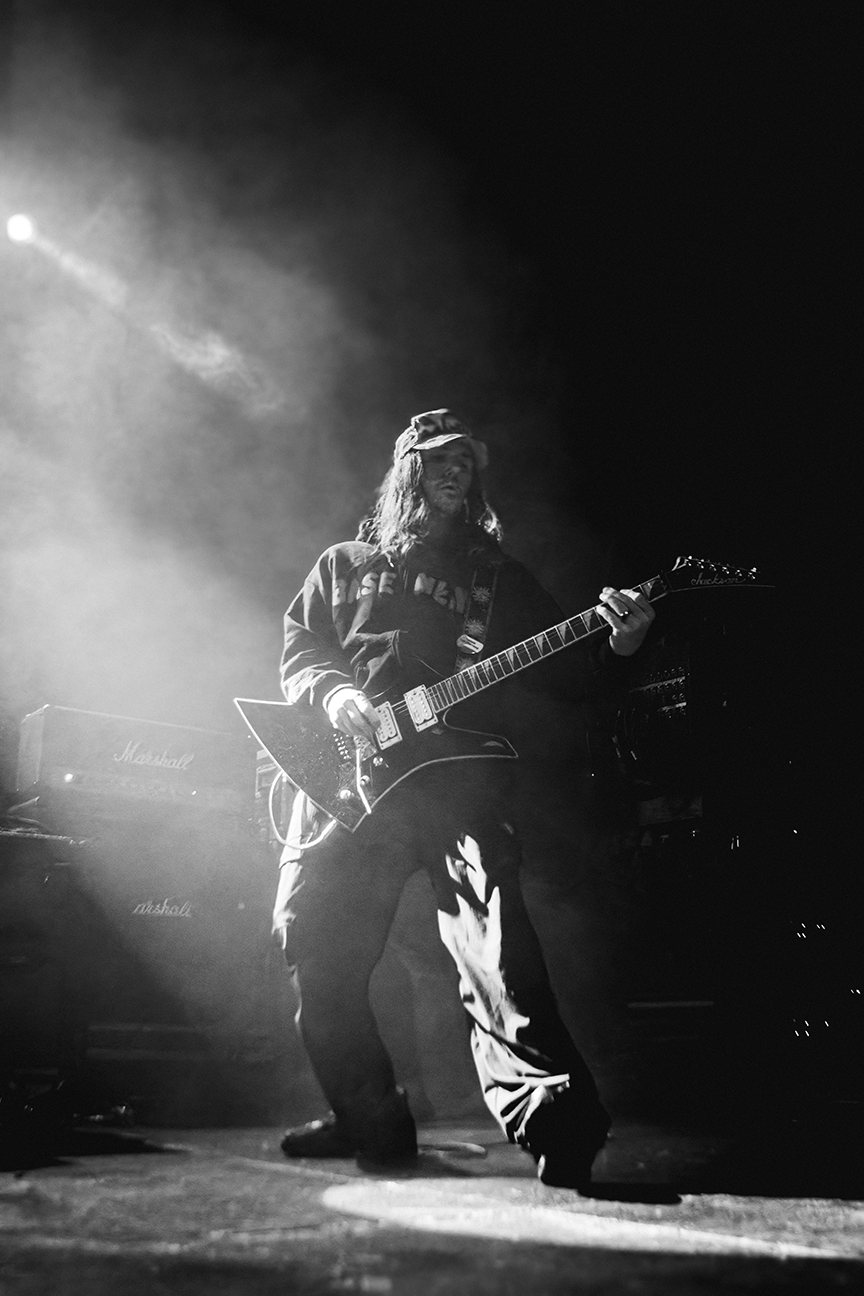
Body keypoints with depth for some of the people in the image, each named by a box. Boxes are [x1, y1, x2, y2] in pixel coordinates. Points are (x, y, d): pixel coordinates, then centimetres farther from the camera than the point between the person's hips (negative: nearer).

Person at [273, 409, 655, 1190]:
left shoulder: (500, 576, 21)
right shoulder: (345, 566, 23)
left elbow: (558, 663, 13)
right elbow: (298, 652, 15)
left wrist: (615, 645, -9)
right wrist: (333, 694, -8)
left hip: (461, 780, -2)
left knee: (498, 956, -21)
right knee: (314, 937, -3)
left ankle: (560, 1132, -23)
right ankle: (368, 1119, 14)